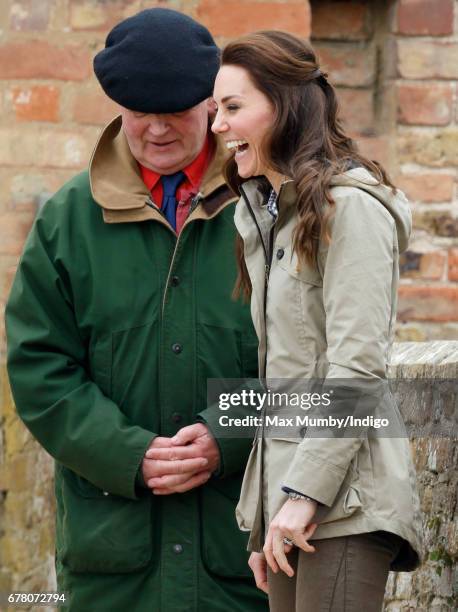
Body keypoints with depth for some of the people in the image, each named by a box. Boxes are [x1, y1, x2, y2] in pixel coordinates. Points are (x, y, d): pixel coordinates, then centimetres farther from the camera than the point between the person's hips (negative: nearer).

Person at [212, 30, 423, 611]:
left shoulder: (351, 207, -10)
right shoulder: (266, 213, 18)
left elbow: (358, 367, -16)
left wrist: (305, 491, -19)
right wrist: (263, 526, 15)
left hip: (342, 497, -8)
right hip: (283, 484, 9)